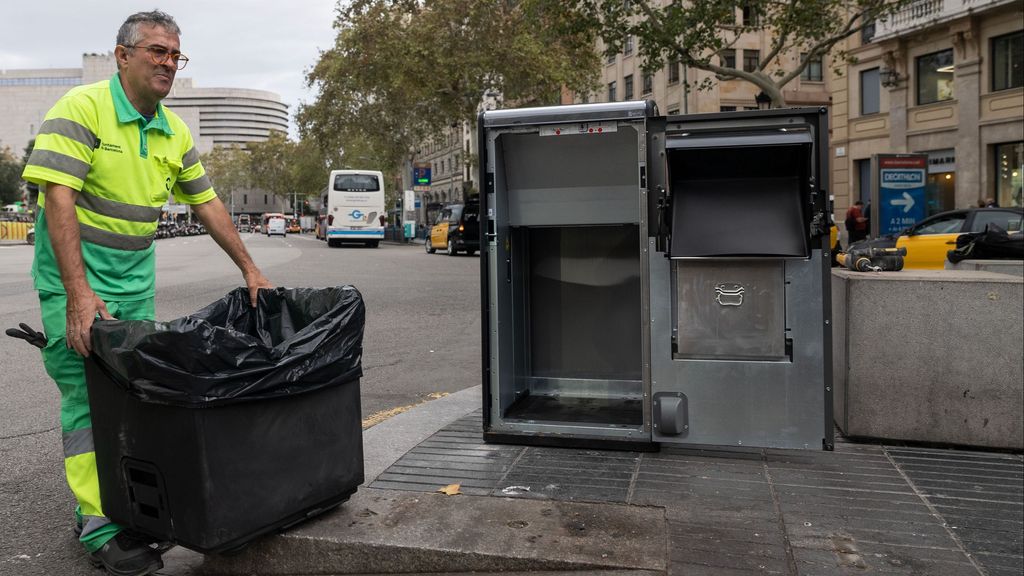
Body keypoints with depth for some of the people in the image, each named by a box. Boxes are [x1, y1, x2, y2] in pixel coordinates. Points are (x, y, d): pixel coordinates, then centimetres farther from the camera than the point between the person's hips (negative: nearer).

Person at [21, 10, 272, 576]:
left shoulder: (173, 132, 8)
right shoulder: (83, 107, -14)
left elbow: (207, 203, 14)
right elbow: (58, 196, -22)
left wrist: (249, 268, 11)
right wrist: (79, 293, -29)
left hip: (136, 276, 7)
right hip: (77, 277, -7)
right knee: (88, 395, -5)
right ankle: (100, 529, 3)